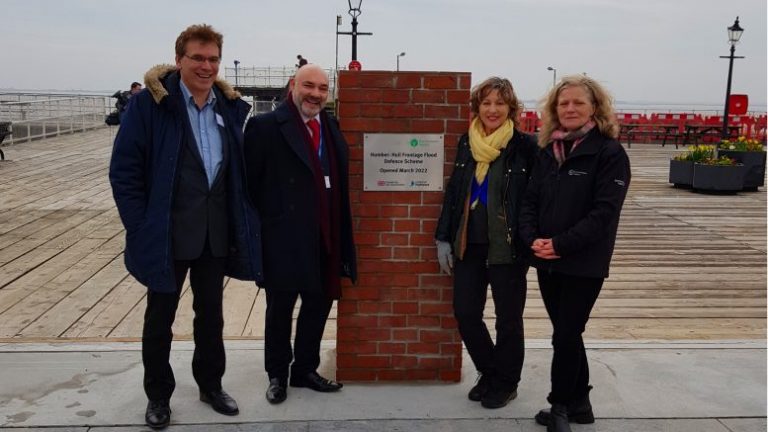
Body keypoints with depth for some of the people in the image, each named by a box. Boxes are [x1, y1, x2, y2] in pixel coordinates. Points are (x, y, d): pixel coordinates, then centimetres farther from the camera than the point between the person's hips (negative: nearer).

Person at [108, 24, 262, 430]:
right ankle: (158, 395, 30)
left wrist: (240, 224, 3)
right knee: (160, 317, 12)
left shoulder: (231, 107, 4)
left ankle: (210, 385, 35)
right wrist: (141, 227, -13)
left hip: (216, 233, 4)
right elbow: (124, 169, -10)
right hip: (168, 233, -4)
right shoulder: (149, 103, -10)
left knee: (210, 312, 17)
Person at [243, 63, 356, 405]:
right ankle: (277, 375, 30)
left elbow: (338, 184, 11)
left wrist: (341, 236, 9)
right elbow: (250, 184, -9)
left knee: (318, 304, 15)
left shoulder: (331, 128, 10)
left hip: (324, 239, 6)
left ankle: (305, 370, 34)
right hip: (284, 239, -5)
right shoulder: (266, 126, -9)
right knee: (280, 309, 10)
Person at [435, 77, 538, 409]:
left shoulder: (525, 146, -8)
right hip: (468, 245, 5)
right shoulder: (467, 143, 7)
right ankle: (489, 373, 31)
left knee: (508, 319, 8)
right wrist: (443, 238, 8)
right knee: (465, 313, 9)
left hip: (508, 247, -5)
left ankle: (506, 383, 28)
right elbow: (453, 192, 11)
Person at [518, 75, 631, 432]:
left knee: (565, 336, -2)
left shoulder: (610, 153, -8)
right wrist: (532, 239, -10)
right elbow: (530, 200, 8)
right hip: (546, 261, 6)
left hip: (584, 264, -5)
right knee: (566, 333, 14)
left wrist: (561, 244, -19)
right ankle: (578, 402, 29)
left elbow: (604, 211, -15)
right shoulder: (547, 152, 10)